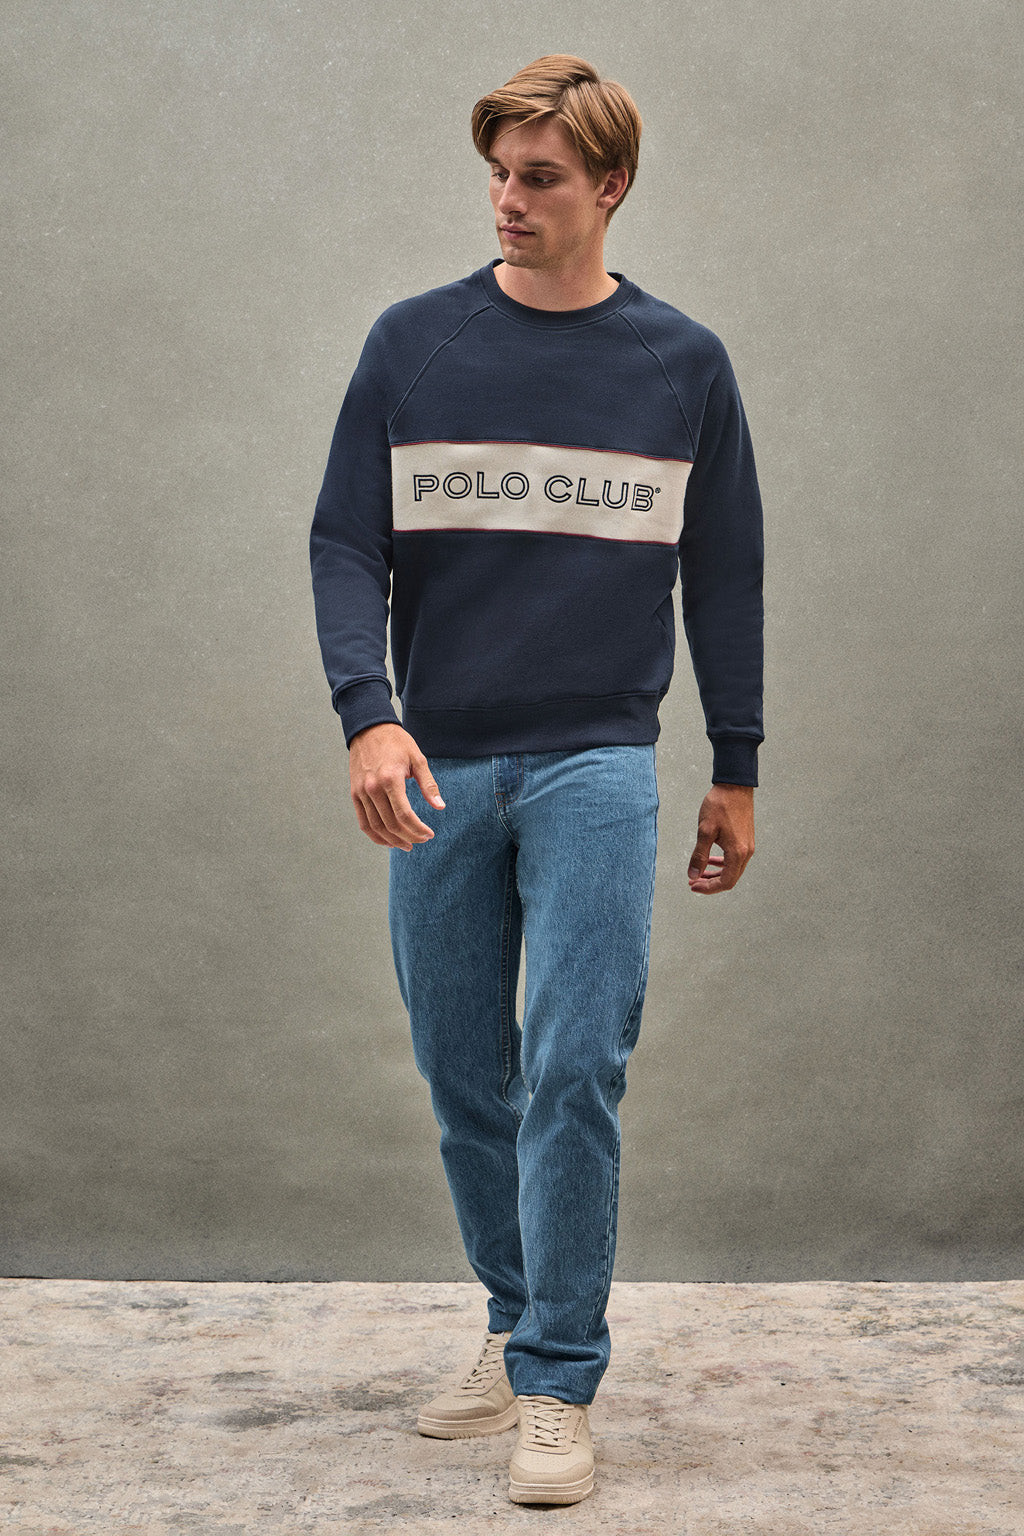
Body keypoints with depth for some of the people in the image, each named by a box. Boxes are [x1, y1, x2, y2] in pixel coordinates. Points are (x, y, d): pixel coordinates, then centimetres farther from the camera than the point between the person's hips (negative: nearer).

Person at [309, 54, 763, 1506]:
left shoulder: (683, 364, 4)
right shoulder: (413, 344, 4)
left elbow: (724, 574, 10)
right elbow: (346, 543, 1)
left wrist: (738, 769, 10)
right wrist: (368, 712, -15)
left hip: (595, 766, -2)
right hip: (438, 771, 2)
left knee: (575, 1074, -9)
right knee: (465, 1080, 10)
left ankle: (559, 1386, 4)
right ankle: (517, 1328, 29)